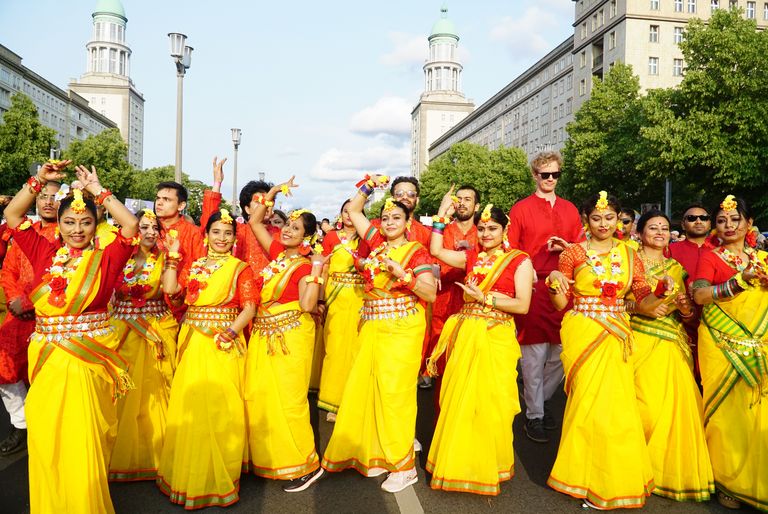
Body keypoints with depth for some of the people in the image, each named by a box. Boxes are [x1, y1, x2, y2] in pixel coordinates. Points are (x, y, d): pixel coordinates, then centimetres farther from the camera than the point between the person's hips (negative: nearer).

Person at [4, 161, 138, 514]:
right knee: (47, 441, 11)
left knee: (84, 443, 4)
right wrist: (39, 180, 2)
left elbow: (131, 225, -13)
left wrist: (97, 190, -6)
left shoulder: (104, 259, -1)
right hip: (46, 360, 3)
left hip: (90, 360, -3)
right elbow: (12, 215, 9)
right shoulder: (44, 252, 8)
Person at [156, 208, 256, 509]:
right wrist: (173, 257, -1)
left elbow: (250, 307, -8)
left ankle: (217, 478, 15)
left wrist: (231, 332, -19)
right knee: (188, 405, 9)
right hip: (192, 342, 5)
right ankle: (189, 474, 28)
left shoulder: (240, 268, 0)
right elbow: (170, 289, -1)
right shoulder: (195, 266, 13)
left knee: (219, 407, -1)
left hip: (223, 343, -4)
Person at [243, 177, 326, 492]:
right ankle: (265, 458, 25)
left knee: (289, 399, -5)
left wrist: (316, 271, -26)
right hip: (263, 333, 7)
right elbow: (254, 221, 16)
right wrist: (273, 193, 11)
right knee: (257, 395, 9)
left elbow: (307, 305, -22)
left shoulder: (305, 265, -10)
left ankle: (308, 465, 8)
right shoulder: (277, 252, 8)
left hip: (290, 334, -7)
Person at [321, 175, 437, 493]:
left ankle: (403, 466, 6)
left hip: (402, 329, -6)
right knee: (363, 387, 7)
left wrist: (403, 274, -21)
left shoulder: (416, 251, -4)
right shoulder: (377, 243, 11)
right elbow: (352, 210, 18)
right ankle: (369, 452, 22)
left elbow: (431, 293, -11)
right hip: (372, 327, 6)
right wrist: (369, 185, 8)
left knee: (395, 392, -5)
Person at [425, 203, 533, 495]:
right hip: (465, 335, 4)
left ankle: (488, 465, 22)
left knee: (489, 402, 3)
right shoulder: (471, 257, 12)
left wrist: (485, 298, -14)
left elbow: (523, 306, -9)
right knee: (459, 400, 8)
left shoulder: (519, 261, -3)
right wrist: (441, 216, 7)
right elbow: (436, 251, 8)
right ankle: (458, 462, 24)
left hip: (496, 338, -4)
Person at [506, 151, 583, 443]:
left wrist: (567, 248, -4)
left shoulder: (570, 209, 15)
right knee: (534, 353, -3)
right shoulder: (520, 209, 4)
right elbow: (509, 251, 1)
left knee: (562, 351, 6)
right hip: (533, 288, -4)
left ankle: (541, 399, 29)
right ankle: (534, 416, 11)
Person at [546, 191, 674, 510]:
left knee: (617, 402, 1)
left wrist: (660, 292, -14)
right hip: (581, 333, -2)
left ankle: (615, 478, 23)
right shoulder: (574, 253, 1)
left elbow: (643, 302, 5)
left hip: (615, 337, 3)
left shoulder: (629, 255, 8)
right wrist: (554, 282, -18)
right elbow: (559, 303, 1)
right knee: (589, 399, -1)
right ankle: (587, 476, 19)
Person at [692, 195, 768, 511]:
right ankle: (727, 480, 12)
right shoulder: (711, 257, 2)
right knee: (727, 409, -1)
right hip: (722, 344, -3)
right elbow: (699, 295, -13)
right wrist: (741, 280, -18)